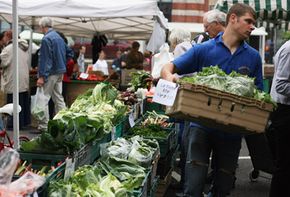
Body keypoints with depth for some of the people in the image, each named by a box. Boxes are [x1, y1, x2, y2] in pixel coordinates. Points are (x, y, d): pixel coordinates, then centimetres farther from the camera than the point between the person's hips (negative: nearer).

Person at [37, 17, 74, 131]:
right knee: (58, 98, 13)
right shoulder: (59, 37, 13)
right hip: (60, 72, 9)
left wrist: (42, 76, -19)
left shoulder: (46, 39, -14)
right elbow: (69, 53, 20)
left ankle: (44, 125, -3)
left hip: (50, 73, -9)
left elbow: (45, 59, -19)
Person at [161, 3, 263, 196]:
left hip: (232, 130, 3)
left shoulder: (253, 56, 6)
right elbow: (167, 68, -4)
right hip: (202, 126, -3)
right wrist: (170, 76, -28)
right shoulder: (204, 49, -1)